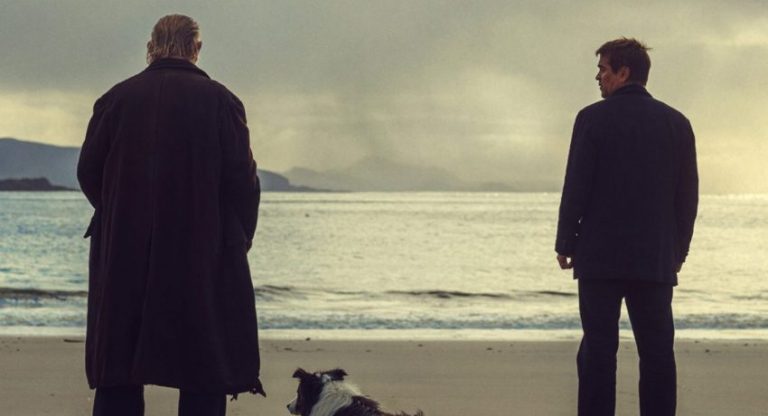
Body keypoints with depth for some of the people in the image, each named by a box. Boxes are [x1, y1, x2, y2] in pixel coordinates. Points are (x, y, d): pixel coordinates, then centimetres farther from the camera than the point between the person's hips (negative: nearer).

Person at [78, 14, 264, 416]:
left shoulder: (117, 98, 1)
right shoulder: (220, 101, -4)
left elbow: (88, 172, 4)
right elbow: (243, 182, -7)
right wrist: (238, 241, 7)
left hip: (124, 259, 2)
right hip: (204, 261, -2)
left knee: (118, 382, 7)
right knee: (204, 382, 3)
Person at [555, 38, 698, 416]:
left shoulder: (594, 118, -5)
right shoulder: (676, 123, 7)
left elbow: (576, 187, -6)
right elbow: (688, 195, 9)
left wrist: (565, 243, 3)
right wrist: (678, 249, 17)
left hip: (600, 257, -3)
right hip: (656, 259, 3)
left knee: (598, 348, -2)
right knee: (657, 350, 4)